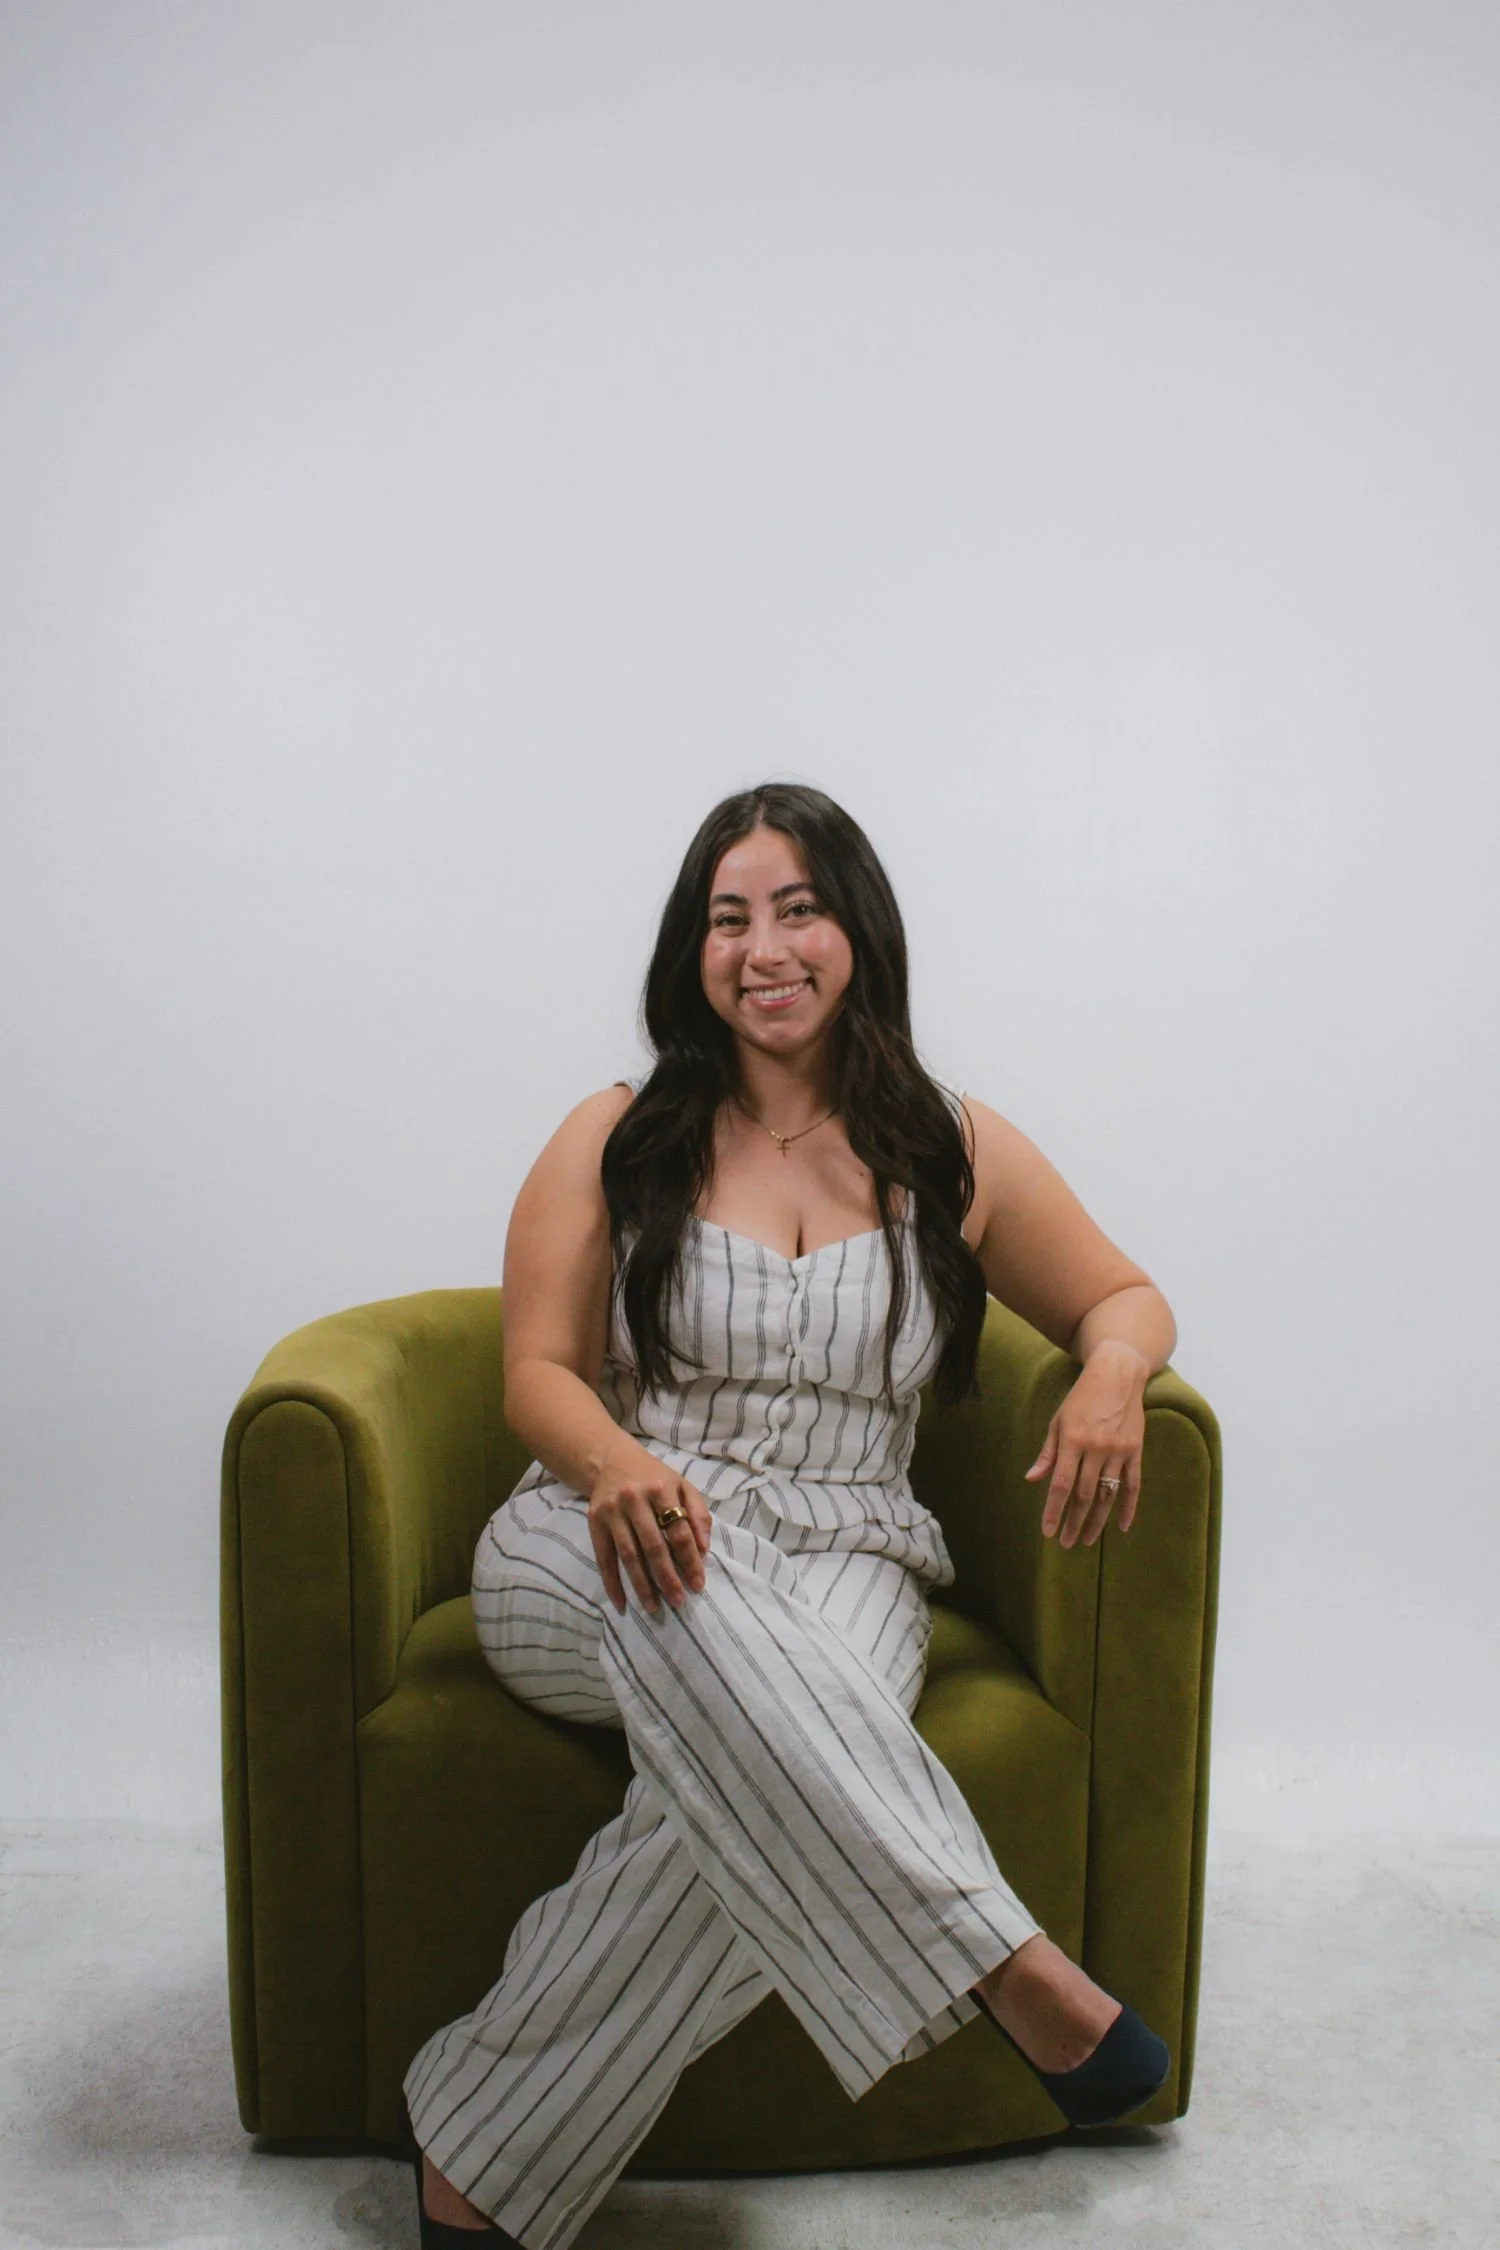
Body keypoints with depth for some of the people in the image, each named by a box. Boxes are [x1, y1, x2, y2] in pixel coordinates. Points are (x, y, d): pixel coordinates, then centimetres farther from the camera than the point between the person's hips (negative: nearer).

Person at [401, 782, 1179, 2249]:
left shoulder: (956, 1149, 10)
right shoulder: (615, 1140, 8)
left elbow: (1126, 1298, 16)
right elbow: (538, 1374, 3)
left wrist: (1111, 1376, -10)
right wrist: (616, 1463, -22)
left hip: (844, 1563, 1)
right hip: (603, 1559, 0)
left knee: (758, 1782, -36)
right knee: (700, 1593, -40)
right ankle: (1005, 1967, -38)